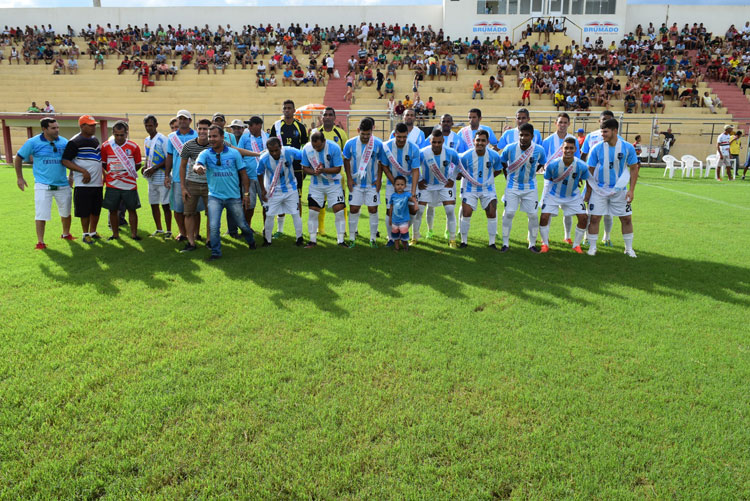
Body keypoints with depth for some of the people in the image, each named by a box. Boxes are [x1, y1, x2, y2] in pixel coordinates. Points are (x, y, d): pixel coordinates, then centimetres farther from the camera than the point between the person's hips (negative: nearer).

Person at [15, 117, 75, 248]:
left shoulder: (64, 142, 1)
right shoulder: (33, 142, -5)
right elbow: (18, 158, 5)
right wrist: (19, 177, 4)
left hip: (63, 184, 3)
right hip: (43, 185, -3)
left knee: (66, 212, 14)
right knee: (41, 214, -4)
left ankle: (66, 234, 36)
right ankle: (40, 241, 5)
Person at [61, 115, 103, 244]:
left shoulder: (95, 139, 13)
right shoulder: (75, 142, -10)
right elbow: (65, 161, -13)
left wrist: (104, 175, 16)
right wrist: (83, 171, -20)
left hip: (98, 183, 7)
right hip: (83, 184, -7)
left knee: (96, 210, 14)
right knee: (85, 211, 0)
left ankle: (93, 232, 28)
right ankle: (86, 235, 13)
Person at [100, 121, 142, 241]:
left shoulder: (134, 147, -1)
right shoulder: (106, 146, 2)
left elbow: (138, 165, 8)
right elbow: (103, 164, 12)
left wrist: (127, 172, 1)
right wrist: (111, 173, 3)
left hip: (130, 184, -1)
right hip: (112, 185, 1)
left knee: (132, 209, 3)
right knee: (113, 210, 6)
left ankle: (134, 234, 12)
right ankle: (115, 234, 18)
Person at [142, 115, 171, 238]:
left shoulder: (163, 139, -10)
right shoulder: (146, 140, 14)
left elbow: (169, 159, -13)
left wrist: (154, 168, -17)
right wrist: (145, 167, 6)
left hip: (162, 177, -8)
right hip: (151, 179, 8)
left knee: (165, 205, -4)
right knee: (153, 204, 11)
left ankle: (168, 231, 5)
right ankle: (159, 230, 22)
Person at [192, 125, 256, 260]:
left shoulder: (234, 153, -3)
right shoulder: (205, 154, -3)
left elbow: (243, 174, 1)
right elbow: (196, 165, -22)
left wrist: (246, 193, -2)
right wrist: (198, 168, -48)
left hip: (234, 197, 0)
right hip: (215, 196, 0)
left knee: (242, 224, 13)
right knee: (213, 226, -8)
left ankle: (251, 242, 41)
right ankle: (216, 252, 10)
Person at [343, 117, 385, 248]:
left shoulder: (378, 144, -9)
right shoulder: (350, 143, -8)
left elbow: (381, 163, 2)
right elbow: (346, 161, 3)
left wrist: (379, 180, -3)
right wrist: (349, 179, -2)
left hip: (372, 183, 0)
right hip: (356, 183, 0)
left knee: (373, 210, 2)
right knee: (353, 209, 2)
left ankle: (373, 238, 14)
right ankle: (352, 238, 14)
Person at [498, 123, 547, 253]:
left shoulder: (539, 150, -13)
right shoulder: (510, 148, -15)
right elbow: (502, 163, 4)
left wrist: (531, 173, 7)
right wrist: (507, 176, 4)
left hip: (530, 187, 1)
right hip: (513, 186, -1)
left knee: (532, 215, 1)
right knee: (508, 213, -6)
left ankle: (532, 244, 16)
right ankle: (505, 243, 7)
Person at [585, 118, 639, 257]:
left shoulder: (627, 147, -8)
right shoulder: (597, 148, -9)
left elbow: (634, 168, 1)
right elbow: (590, 170, -1)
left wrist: (631, 190, -5)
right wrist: (588, 191, -1)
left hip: (619, 189, 1)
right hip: (599, 189, -1)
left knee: (626, 218, 6)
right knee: (594, 218, -4)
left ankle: (629, 248, 22)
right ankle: (592, 247, 11)